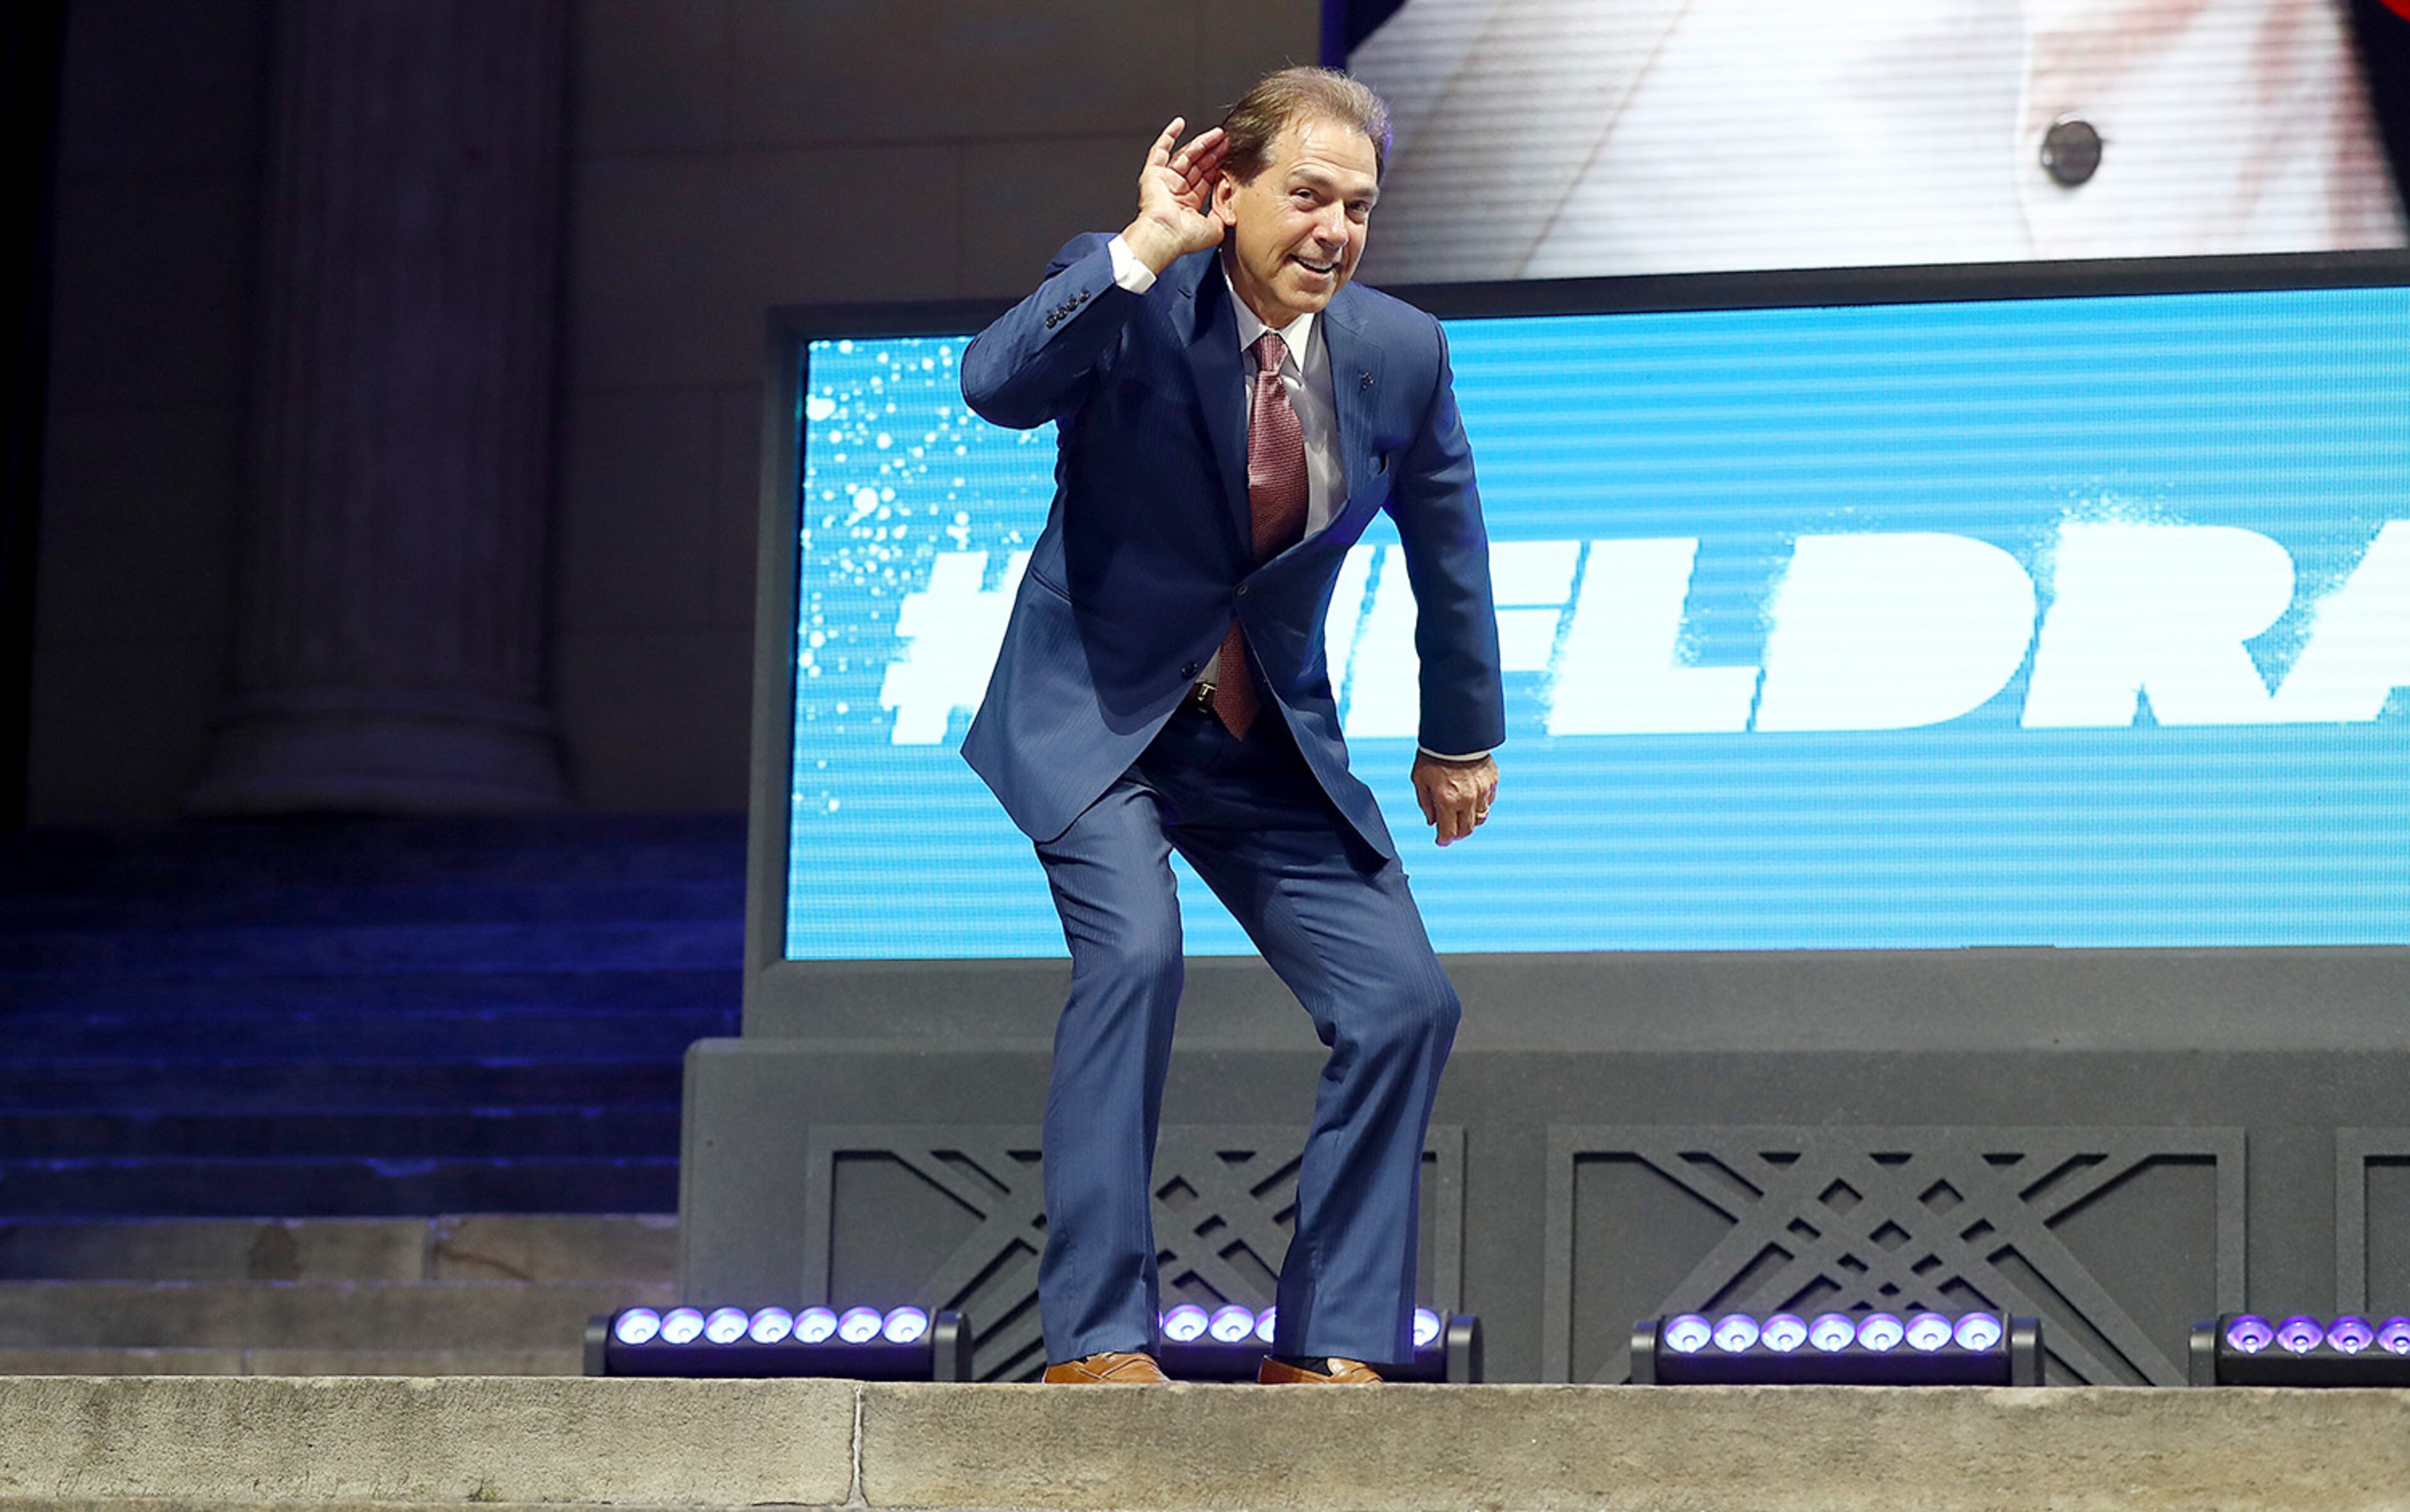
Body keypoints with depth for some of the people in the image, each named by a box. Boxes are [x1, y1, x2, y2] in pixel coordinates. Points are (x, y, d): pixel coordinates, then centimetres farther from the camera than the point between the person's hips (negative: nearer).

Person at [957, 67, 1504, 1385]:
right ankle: (1096, 1338, -24)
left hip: (1272, 741, 5)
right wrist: (1143, 250, -38)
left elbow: (1445, 547, 11)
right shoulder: (1129, 304, -15)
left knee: (1406, 1001, -5)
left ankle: (1328, 1346, 6)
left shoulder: (1400, 353, -5)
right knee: (1136, 950, -28)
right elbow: (997, 386, -36)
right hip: (1097, 717, -5)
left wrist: (1460, 737, 20)